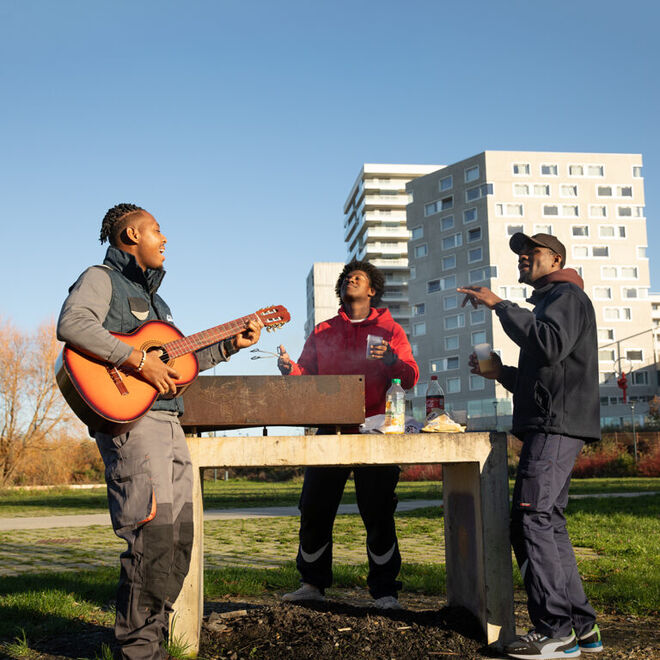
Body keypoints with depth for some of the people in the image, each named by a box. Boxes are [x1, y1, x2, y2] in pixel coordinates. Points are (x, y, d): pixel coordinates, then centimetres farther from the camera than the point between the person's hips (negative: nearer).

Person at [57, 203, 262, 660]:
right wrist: (138, 360, -23)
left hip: (168, 420, 9)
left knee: (179, 537, 8)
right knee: (153, 536, -15)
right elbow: (72, 324, -20)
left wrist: (231, 345, 21)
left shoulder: (152, 296, 29)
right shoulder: (102, 278, 1)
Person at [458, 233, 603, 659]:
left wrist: (500, 305, -18)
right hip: (547, 427, 11)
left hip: (558, 426, -11)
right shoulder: (547, 302, 29)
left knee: (532, 519, -15)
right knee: (548, 521, 9)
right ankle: (581, 625, 12)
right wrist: (501, 373, 18)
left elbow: (550, 345, -23)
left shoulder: (567, 295, -2)